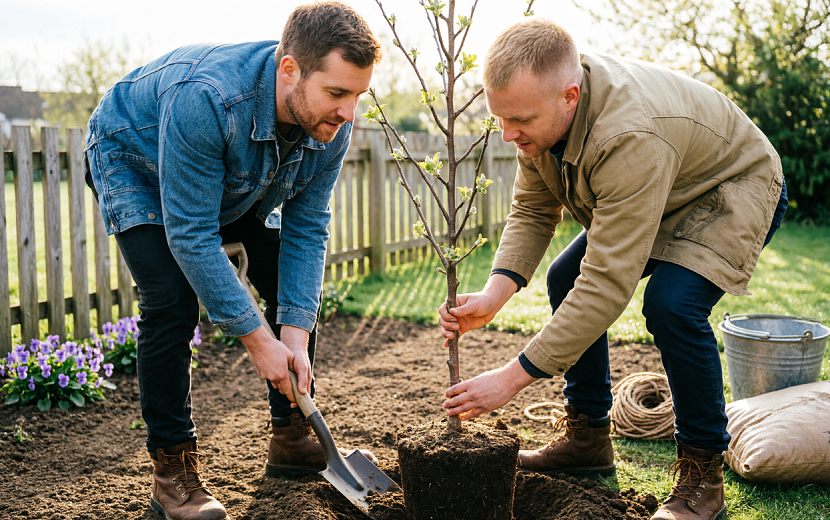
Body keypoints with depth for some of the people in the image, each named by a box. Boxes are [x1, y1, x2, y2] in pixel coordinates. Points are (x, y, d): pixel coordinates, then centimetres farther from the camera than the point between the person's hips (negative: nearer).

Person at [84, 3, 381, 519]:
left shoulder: (331, 125, -25)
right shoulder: (205, 99, -44)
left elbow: (306, 230, -17)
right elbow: (192, 236, -39)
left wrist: (296, 338, -26)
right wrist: (258, 340, -35)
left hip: (242, 182, 6)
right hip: (134, 160, -5)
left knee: (299, 290, -2)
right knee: (172, 299, -24)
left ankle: (293, 437, 14)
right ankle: (172, 468, -9)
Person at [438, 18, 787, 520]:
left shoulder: (631, 138, -43)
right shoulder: (540, 108, -17)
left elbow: (609, 283, -42)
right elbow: (532, 211, -7)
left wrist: (513, 377, -40)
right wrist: (497, 292, -26)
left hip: (735, 192, -8)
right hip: (652, 198, 8)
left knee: (672, 304, -31)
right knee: (567, 280, 1)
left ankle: (704, 475, -11)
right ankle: (588, 438, 14)